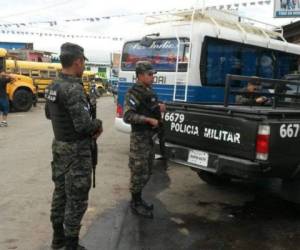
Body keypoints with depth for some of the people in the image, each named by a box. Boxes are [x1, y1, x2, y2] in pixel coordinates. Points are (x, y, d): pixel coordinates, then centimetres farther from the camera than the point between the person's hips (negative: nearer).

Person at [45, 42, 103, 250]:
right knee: (76, 199, 3)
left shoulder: (53, 87, 5)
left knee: (60, 192, 19)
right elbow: (84, 125, -28)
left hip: (59, 146, 9)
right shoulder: (74, 89, -24)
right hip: (76, 151, -9)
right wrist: (98, 124, -8)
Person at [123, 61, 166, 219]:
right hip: (139, 137, -9)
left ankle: (138, 199, 29)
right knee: (139, 171, -2)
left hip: (149, 136, 9)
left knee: (146, 171, 16)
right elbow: (128, 116, -24)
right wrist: (148, 120, -27)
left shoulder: (149, 91, 13)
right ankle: (136, 204, 11)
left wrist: (159, 107, 6)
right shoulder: (133, 93, -14)